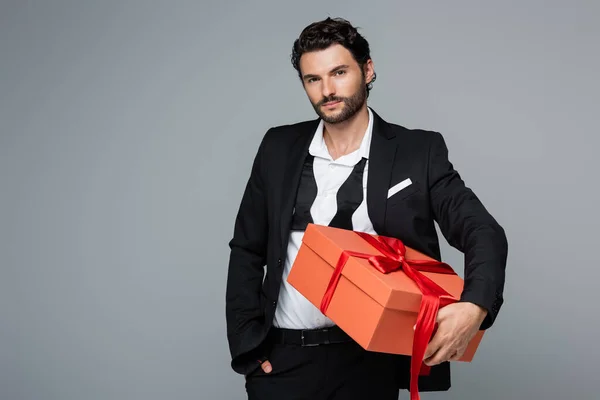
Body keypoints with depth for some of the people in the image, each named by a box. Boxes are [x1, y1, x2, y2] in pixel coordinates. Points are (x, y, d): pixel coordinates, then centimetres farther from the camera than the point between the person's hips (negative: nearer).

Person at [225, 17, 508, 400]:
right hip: (282, 357, 2)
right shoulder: (279, 148, 4)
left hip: (370, 360, -1)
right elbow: (247, 251, 8)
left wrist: (475, 307, -28)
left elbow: (484, 233, -9)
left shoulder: (418, 152, -3)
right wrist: (247, 345, -1)